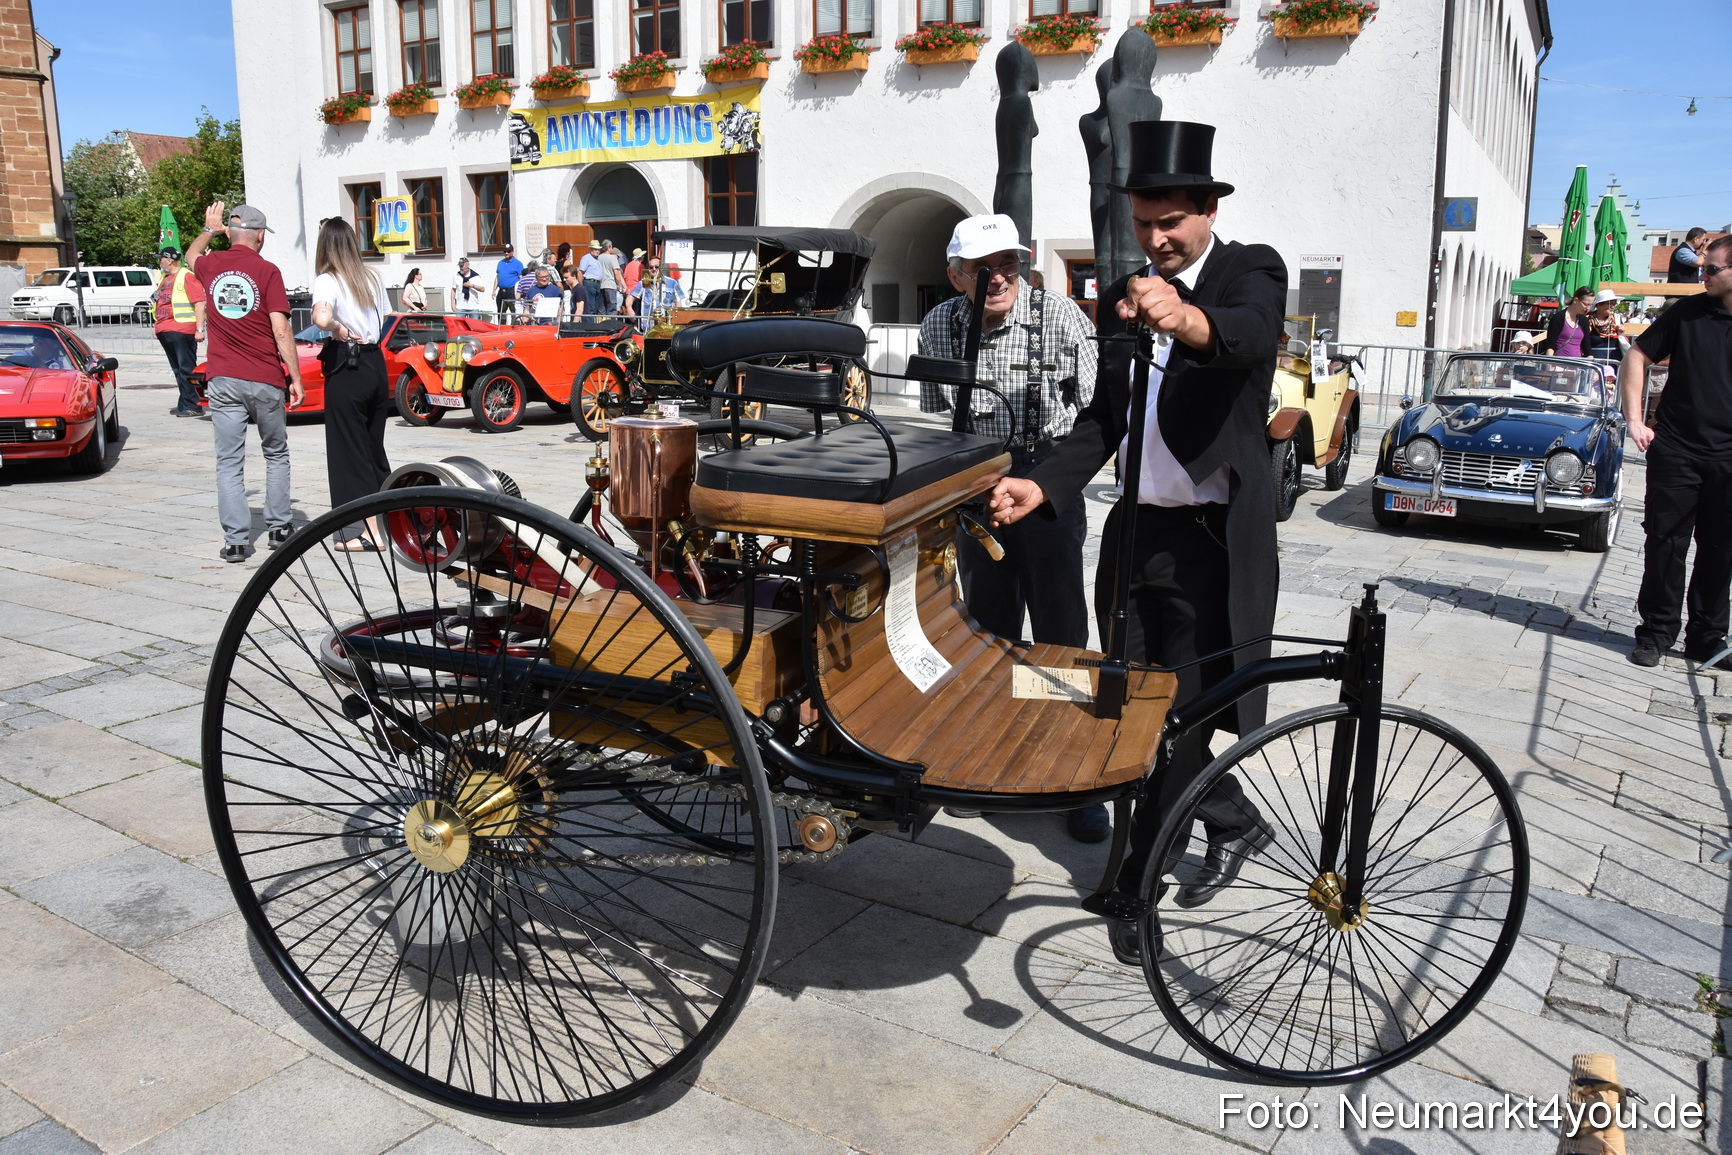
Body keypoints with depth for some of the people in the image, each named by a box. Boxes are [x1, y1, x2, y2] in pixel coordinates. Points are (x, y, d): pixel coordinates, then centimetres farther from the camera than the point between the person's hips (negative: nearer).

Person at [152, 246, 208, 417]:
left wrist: (200, 329, -20)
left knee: (187, 370, -8)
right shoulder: (164, 279, 21)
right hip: (165, 331, 9)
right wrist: (157, 327, 23)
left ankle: (192, 406, -7)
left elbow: (200, 303, -14)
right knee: (178, 370, 10)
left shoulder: (187, 276, -7)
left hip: (181, 330, -9)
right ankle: (184, 405, 14)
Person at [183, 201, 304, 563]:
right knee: (276, 454, 15)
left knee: (229, 461, 3)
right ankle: (278, 527, 17)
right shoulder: (267, 271, -5)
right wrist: (295, 378, -7)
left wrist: (209, 227, 46)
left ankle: (235, 540, 0)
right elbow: (281, 330, -11)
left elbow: (191, 255, 33)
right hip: (265, 380, -2)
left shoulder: (211, 266, 6)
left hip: (222, 380, 2)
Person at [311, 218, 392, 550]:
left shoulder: (327, 281, -10)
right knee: (374, 446, 17)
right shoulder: (371, 278, 8)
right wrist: (361, 331, 11)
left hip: (346, 368, -6)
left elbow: (322, 318, -28)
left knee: (350, 450, 2)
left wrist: (338, 329, -10)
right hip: (376, 363, 6)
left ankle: (369, 533, 2)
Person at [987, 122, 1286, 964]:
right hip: (1135, 529, 7)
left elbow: (1250, 335, -30)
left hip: (1214, 539, -6)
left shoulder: (1251, 270, -6)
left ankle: (1136, 890, 16)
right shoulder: (1122, 296, 11)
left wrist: (1187, 319, -53)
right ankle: (1234, 821, 39)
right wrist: (1043, 485, -4)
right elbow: (1105, 417, 13)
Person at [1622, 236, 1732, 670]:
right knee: (1666, 544, 2)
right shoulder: (1688, 312, 0)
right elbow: (1637, 356, 6)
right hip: (1675, 450, 0)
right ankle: (1656, 631, 13)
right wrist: (1634, 420, -1)